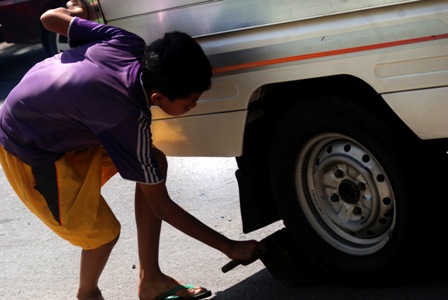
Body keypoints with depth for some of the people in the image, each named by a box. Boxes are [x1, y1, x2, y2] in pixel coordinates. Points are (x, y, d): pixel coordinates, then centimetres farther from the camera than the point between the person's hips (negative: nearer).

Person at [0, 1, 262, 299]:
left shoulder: (128, 43, -20)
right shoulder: (129, 118, -34)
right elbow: (162, 207, -23)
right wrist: (229, 247, -19)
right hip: (30, 151, -8)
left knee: (154, 163, 0)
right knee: (104, 231, -9)